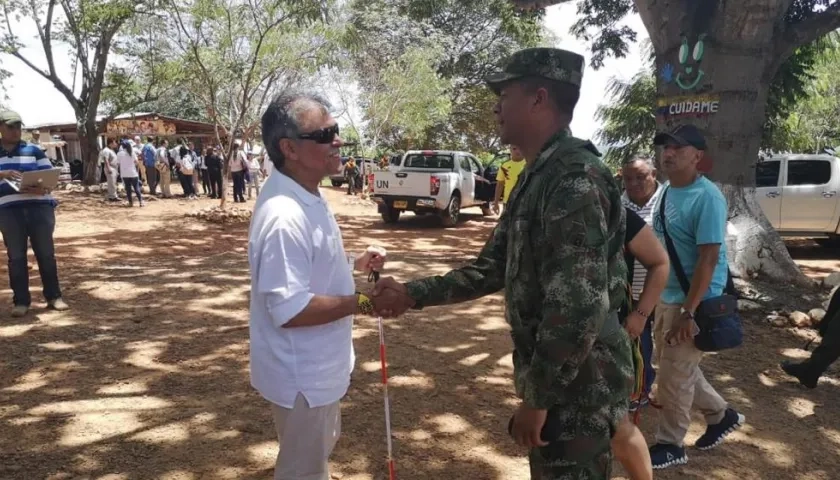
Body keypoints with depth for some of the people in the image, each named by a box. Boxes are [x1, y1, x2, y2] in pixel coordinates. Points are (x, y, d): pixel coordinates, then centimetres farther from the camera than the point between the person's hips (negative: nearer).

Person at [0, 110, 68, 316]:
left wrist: (42, 188, -16)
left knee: (46, 253, 3)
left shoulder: (34, 150, 9)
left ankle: (54, 296, 12)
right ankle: (21, 301, 11)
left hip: (39, 207, 0)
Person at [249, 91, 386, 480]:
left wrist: (354, 263, 2)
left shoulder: (307, 197, 3)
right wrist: (362, 302, -24)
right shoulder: (284, 216, -30)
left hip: (318, 366, 10)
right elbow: (289, 310, -31)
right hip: (301, 375, -9)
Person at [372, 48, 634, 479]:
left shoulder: (577, 181, -23)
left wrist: (537, 397, -20)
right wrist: (412, 294, 8)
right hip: (553, 377, 9)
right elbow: (491, 270, 13)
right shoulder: (534, 179, 10)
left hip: (578, 386, -9)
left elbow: (580, 307, -28)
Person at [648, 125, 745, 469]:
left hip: (691, 301, -8)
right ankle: (720, 415, 41)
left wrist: (688, 312, -25)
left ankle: (670, 445, 21)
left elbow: (709, 258, -22)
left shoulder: (707, 197, -19)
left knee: (674, 376, 3)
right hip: (666, 297, 8)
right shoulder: (666, 191, 6)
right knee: (679, 368, 20)